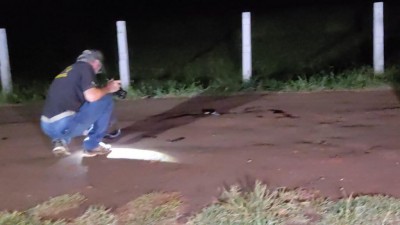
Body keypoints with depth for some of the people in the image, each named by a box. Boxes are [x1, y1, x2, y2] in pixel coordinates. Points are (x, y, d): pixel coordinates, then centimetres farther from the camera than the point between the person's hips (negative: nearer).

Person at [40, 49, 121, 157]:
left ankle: (60, 140, 11)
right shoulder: (86, 67, 3)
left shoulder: (68, 70, 27)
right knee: (106, 99, 7)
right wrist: (107, 88, 9)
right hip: (65, 124, -8)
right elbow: (91, 96, -13)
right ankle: (92, 145, 8)